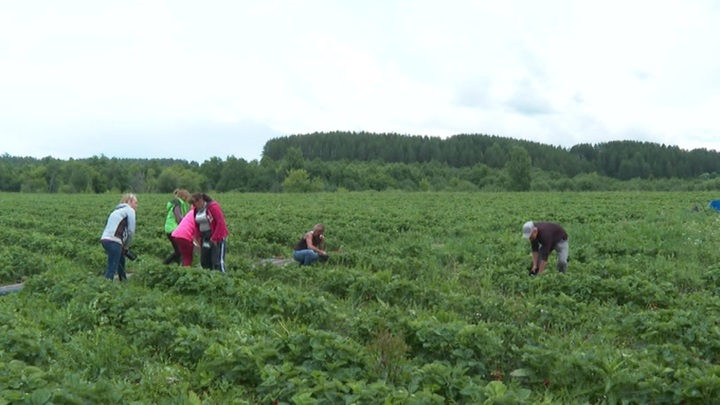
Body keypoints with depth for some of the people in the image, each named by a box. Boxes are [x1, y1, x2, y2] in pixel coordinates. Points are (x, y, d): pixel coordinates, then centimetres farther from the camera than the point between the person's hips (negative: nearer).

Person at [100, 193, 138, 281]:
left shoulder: (118, 210, 28)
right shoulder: (130, 210, 4)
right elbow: (131, 231, -2)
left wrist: (123, 245, 15)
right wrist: (126, 246, 9)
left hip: (105, 239, 9)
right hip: (113, 241, -9)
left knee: (121, 260, 26)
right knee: (112, 268, -9)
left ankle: (123, 282, 38)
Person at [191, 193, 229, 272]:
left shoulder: (212, 206, -15)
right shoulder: (196, 210, 8)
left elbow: (220, 222, -18)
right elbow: (197, 225, 15)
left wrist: (215, 238, -18)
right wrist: (199, 237, 3)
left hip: (217, 237, -8)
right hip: (205, 239, 8)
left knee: (217, 261, -10)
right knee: (204, 261, 9)